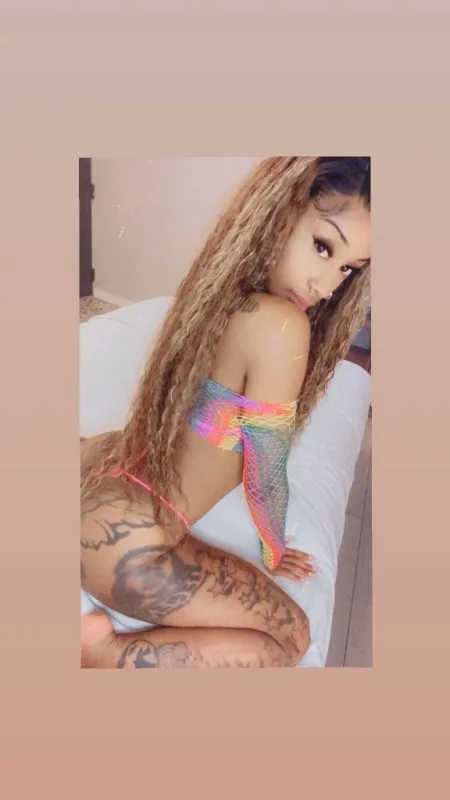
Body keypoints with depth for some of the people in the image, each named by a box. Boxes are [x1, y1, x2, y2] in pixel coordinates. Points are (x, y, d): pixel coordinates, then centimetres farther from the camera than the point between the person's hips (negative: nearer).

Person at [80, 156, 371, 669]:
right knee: (292, 637, 5)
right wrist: (274, 554, 5)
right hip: (125, 547, -8)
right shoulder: (280, 326, -24)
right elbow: (265, 476, -13)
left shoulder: (222, 288, 2)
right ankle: (100, 653, -4)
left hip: (102, 475, 8)